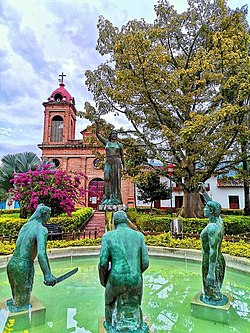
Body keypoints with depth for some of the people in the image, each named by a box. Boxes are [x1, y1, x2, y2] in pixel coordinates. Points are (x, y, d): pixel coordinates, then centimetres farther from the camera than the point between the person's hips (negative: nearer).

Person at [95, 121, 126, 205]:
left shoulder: (119, 145, 10)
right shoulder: (106, 142, 13)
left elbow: (122, 156, 10)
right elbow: (97, 134, 11)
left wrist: (124, 167, 3)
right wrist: (97, 124, 1)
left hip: (117, 163, -1)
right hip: (108, 163, 1)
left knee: (116, 181, -3)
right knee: (107, 179, -11)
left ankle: (116, 198, 1)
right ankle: (107, 198, -12)